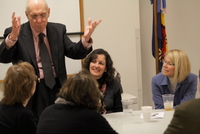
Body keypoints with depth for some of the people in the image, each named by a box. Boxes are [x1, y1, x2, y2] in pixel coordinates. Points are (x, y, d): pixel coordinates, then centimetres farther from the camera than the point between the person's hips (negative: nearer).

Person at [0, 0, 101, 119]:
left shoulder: (58, 30, 6)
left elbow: (74, 52, 0)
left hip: (57, 89, 3)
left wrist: (86, 39, -21)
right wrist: (13, 36, -36)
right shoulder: (15, 33, -5)